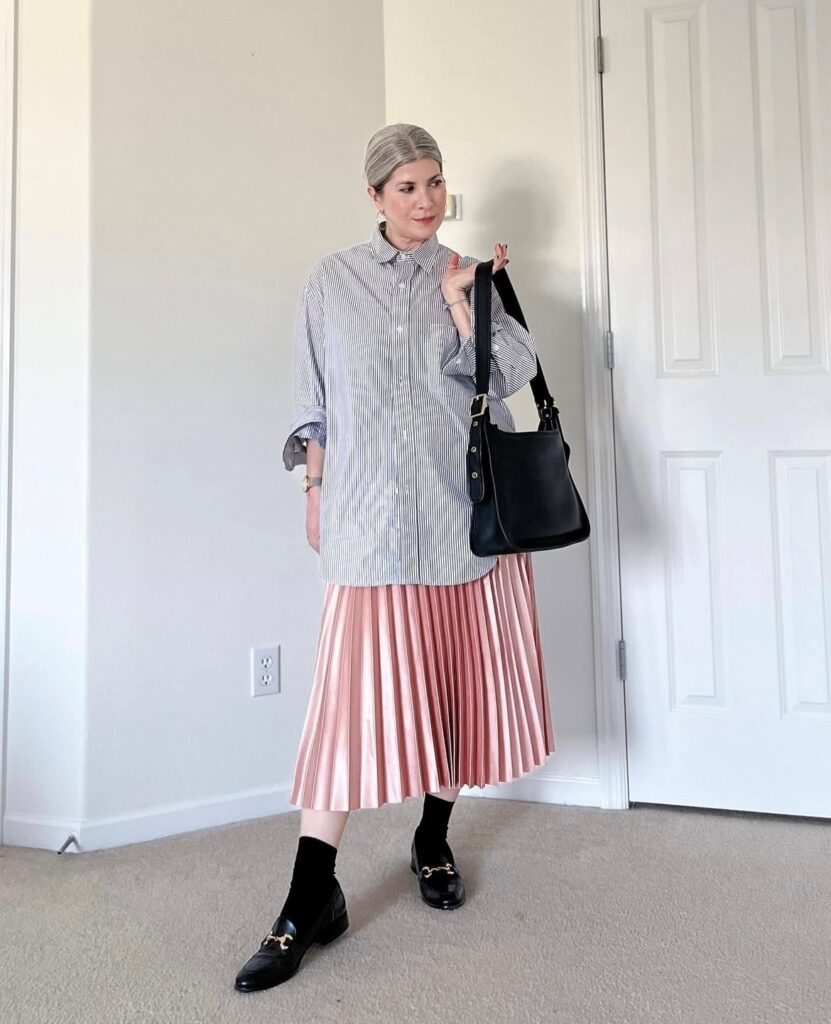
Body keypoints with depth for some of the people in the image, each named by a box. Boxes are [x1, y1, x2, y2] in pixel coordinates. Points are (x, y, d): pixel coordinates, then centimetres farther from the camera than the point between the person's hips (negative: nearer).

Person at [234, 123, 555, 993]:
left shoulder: (472, 274, 13)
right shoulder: (332, 281, 11)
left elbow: (509, 375, 1)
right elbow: (315, 400, 12)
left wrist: (458, 299, -5)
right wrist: (315, 486, 6)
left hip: (467, 504, 2)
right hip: (371, 512, -2)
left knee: (458, 674, 7)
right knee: (356, 686, -9)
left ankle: (433, 840, 29)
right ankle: (312, 898, -1)